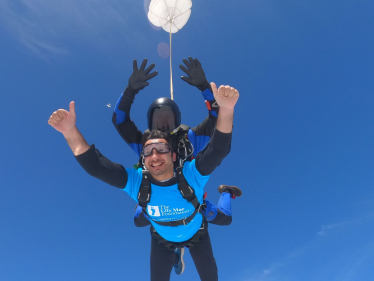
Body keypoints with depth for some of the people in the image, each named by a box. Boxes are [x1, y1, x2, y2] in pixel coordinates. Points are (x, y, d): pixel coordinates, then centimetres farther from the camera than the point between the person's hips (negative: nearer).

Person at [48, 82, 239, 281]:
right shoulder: (136, 181, -32)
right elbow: (95, 166, -37)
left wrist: (226, 109, -71)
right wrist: (70, 132, -52)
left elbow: (217, 150, -54)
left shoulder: (191, 175, -38)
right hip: (162, 239, 1)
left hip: (197, 234, -1)